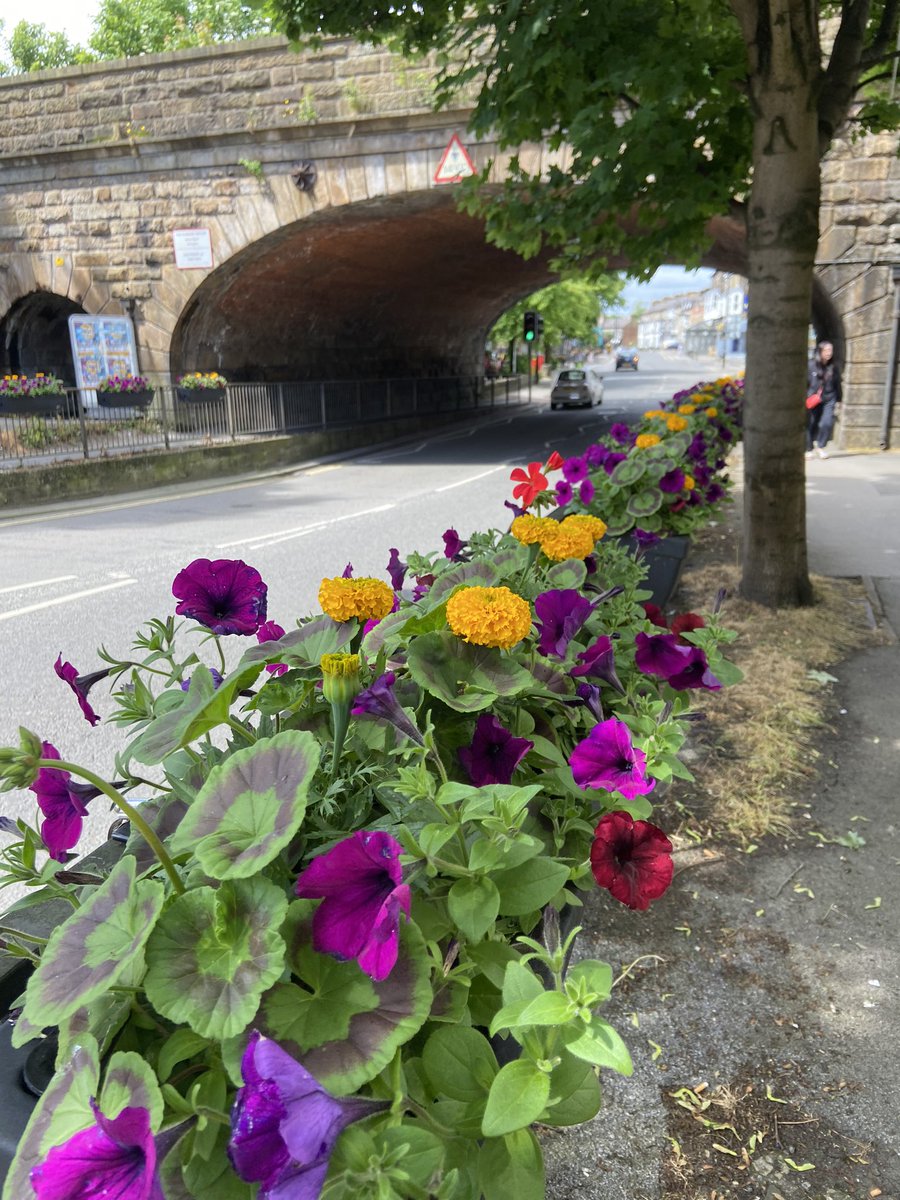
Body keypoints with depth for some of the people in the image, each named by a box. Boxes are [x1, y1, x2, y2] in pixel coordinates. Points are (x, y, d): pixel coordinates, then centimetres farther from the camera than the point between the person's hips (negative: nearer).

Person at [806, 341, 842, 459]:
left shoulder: (834, 367, 2)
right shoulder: (811, 366, -5)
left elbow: (838, 385, 11)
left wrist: (838, 401, 10)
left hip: (829, 399, 1)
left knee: (827, 423, -13)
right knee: (811, 424, 3)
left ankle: (820, 446, 7)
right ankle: (809, 450, 18)